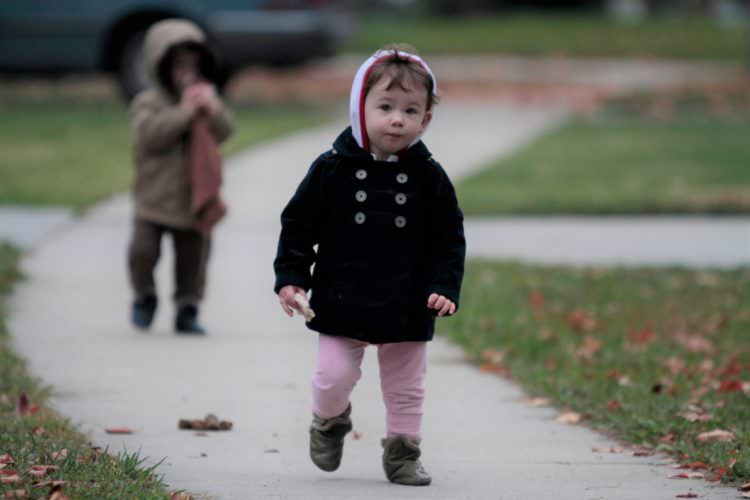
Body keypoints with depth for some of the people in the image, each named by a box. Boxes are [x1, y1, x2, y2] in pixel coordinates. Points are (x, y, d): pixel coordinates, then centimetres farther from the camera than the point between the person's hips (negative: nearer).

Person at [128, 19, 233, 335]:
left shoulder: (205, 98, 7)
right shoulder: (148, 103, -7)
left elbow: (224, 131, -5)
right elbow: (151, 134, -24)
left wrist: (212, 109, -25)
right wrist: (185, 112, -24)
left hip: (193, 200, 3)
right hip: (154, 199, -3)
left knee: (193, 256, 8)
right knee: (143, 250, -11)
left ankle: (187, 309, 22)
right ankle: (144, 297, 16)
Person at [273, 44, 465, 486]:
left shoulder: (430, 178, -2)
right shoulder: (332, 169, -5)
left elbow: (450, 239, 3)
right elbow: (299, 225, 2)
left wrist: (446, 288, -9)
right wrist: (291, 278, -5)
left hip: (407, 310, 1)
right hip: (342, 304, -1)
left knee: (406, 387, 8)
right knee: (334, 375, -3)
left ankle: (403, 452, 26)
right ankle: (330, 420, 29)